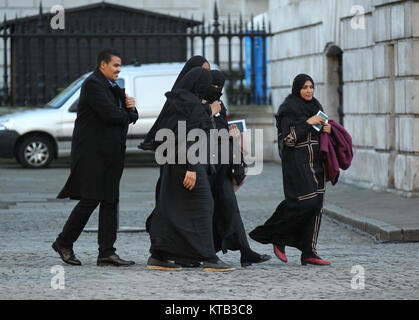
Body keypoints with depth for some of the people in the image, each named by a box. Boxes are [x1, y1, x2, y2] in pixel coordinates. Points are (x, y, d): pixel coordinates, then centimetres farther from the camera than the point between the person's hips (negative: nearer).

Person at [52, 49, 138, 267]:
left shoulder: (113, 87, 20)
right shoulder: (93, 84, -10)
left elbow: (132, 116, 20)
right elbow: (110, 114, -21)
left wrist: (131, 107, -3)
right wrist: (127, 115, -1)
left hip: (111, 154, 9)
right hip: (92, 152, -9)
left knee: (110, 201, 3)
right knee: (90, 200, -9)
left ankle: (106, 253, 2)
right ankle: (64, 243, 5)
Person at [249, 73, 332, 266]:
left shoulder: (315, 107, 16)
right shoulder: (289, 109, -8)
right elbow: (288, 139, -16)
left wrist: (326, 129, 2)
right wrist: (308, 123, -18)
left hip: (315, 162, 8)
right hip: (297, 162, -8)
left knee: (316, 206, 1)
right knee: (305, 202, -17)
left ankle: (309, 252, 1)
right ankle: (277, 236, 3)